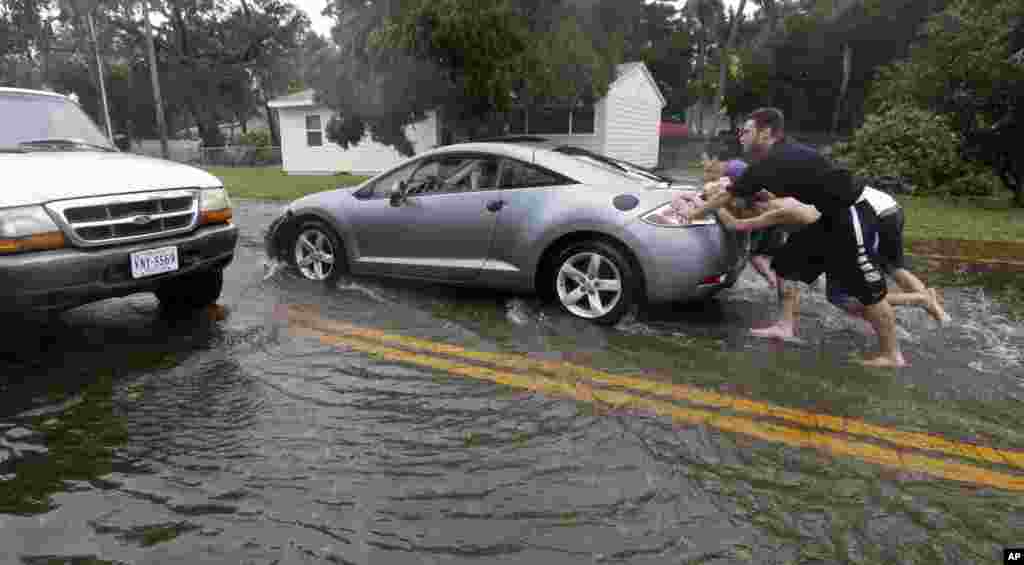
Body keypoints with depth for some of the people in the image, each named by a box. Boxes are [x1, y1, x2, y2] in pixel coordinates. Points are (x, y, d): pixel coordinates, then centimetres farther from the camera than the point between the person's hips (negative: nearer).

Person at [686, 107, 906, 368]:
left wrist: (695, 212, -2)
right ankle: (786, 325, 12)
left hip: (851, 215, -10)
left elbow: (729, 195, -13)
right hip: (831, 217, 10)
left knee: (868, 288, -3)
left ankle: (891, 354, 10)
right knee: (789, 262, 10)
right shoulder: (783, 154, 9)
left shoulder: (773, 161, -19)